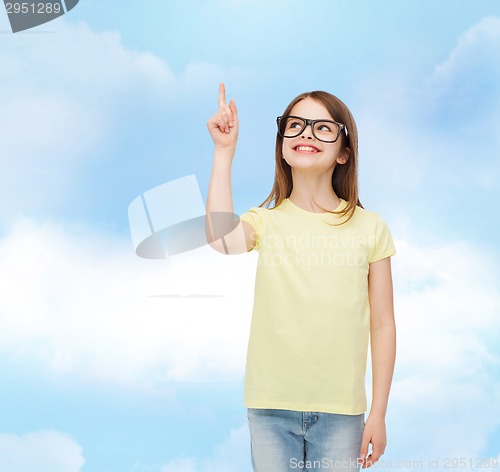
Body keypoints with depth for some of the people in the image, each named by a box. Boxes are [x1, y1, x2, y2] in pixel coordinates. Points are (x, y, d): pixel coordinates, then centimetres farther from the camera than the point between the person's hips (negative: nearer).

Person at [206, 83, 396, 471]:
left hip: (341, 411, 0)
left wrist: (378, 414, 1)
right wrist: (224, 151, -19)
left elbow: (382, 325, 1)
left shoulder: (369, 227, 0)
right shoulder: (264, 222, 0)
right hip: (271, 408, 1)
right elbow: (222, 239, -24)